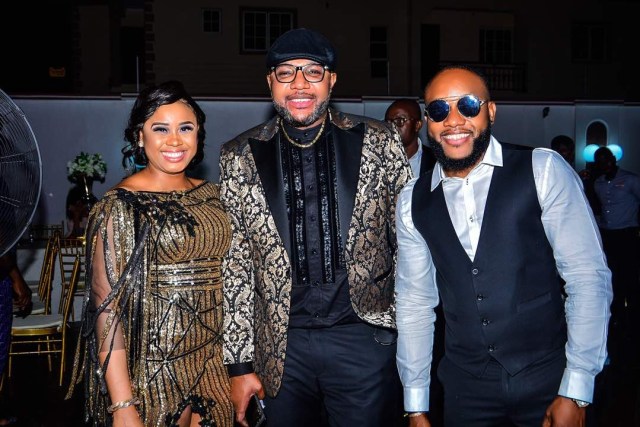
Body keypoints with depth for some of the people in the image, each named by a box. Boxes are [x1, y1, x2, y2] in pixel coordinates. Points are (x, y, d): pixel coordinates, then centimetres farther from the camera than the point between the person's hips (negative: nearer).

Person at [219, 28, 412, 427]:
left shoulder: (380, 142, 0)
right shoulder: (240, 157, 2)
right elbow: (234, 263, 3)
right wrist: (239, 363, 1)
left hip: (366, 337, -1)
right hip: (282, 346, 1)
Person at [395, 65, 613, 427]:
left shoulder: (544, 171, -9)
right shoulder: (412, 201, 1)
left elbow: (589, 277, -10)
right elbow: (414, 300, 5)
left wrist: (576, 392, -13)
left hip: (549, 379, -2)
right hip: (466, 387, 3)